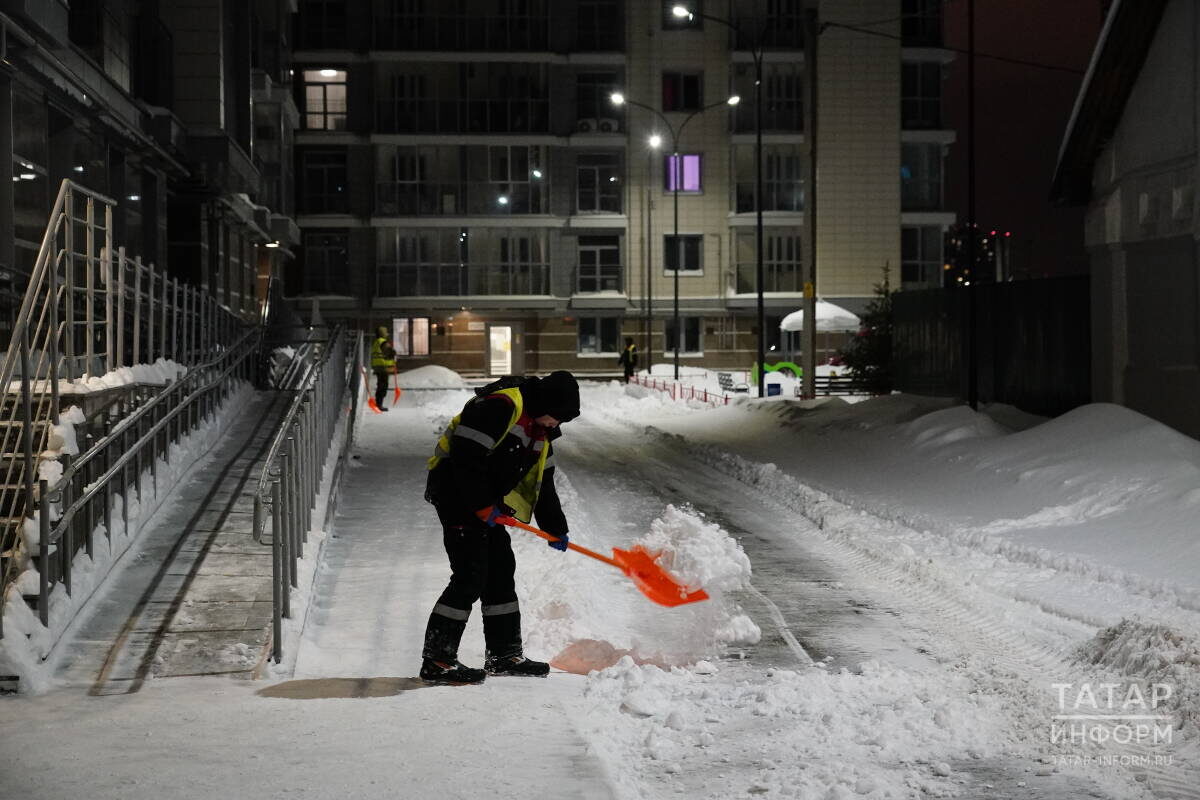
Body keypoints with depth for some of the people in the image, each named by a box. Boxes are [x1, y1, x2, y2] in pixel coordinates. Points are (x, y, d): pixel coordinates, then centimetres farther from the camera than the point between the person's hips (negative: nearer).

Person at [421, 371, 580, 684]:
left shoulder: (540, 428, 12)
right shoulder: (500, 406, -21)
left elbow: (542, 481, 20)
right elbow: (466, 457, -26)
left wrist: (555, 528, 19)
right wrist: (482, 505, -22)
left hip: (484, 502, 10)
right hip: (455, 491, -10)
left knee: (501, 573, 13)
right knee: (470, 578, -13)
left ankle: (504, 655, 24)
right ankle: (436, 661, -9)